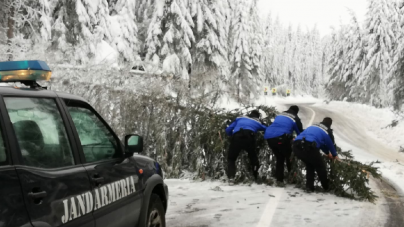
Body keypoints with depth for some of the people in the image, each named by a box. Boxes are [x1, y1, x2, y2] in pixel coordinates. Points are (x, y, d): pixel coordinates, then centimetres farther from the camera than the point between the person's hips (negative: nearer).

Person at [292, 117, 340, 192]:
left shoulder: (313, 126, 32)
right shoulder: (327, 131, 16)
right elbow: (332, 144, 30)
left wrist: (327, 152, 59)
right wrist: (335, 155, 51)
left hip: (296, 145, 6)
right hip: (308, 147, -6)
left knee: (309, 165, 30)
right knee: (320, 166, 20)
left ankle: (309, 186, 22)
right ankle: (326, 187, 31)